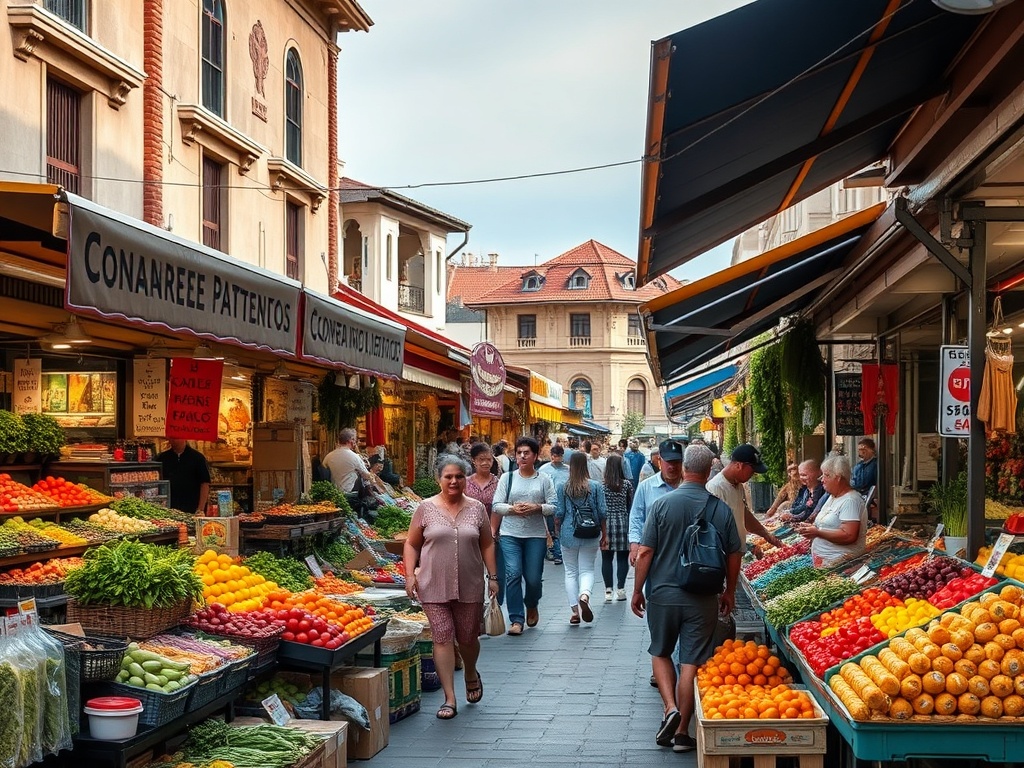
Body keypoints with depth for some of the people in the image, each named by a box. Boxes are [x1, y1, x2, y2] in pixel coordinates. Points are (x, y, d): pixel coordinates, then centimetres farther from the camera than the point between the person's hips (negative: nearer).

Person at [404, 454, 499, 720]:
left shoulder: (476, 509, 5)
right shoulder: (426, 508, 0)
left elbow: (487, 545, 10)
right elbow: (412, 545, 5)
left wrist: (493, 576, 6)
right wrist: (410, 574, -5)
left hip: (470, 587, 1)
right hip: (434, 587, -1)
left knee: (468, 637, 10)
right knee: (442, 638, -5)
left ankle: (471, 675, 42)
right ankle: (450, 699, -1)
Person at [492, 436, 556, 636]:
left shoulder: (544, 480, 5)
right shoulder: (507, 478, 6)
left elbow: (554, 506, 0)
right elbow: (496, 505, 2)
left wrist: (537, 508, -16)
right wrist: (512, 509, -15)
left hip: (536, 535, 0)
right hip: (510, 534, 0)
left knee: (533, 578, 1)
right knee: (513, 574, -11)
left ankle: (531, 606, 35)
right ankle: (516, 620, -5)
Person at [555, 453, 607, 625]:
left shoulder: (563, 487, -3)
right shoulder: (596, 486, -3)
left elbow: (559, 513, 0)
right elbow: (602, 513, -1)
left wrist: (557, 531, 15)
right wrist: (604, 534, 9)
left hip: (569, 534, 0)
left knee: (571, 572, 9)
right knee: (587, 570, 6)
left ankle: (575, 611, 6)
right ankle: (584, 596, -23)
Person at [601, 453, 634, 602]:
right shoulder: (627, 484, -2)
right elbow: (631, 505, 3)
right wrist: (631, 525, 15)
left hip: (606, 522, 0)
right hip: (622, 522, 0)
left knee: (606, 558, 5)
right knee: (622, 558, 7)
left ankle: (608, 590, 2)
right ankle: (620, 590, 6)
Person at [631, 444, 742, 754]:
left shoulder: (662, 504, -9)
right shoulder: (721, 509, -4)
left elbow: (645, 552, -8)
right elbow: (734, 555, 3)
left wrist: (637, 591, 3)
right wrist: (729, 592, 17)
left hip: (663, 593, -1)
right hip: (702, 598, 1)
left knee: (661, 652, 19)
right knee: (692, 662, 6)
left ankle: (670, 708, 0)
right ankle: (682, 732, 11)